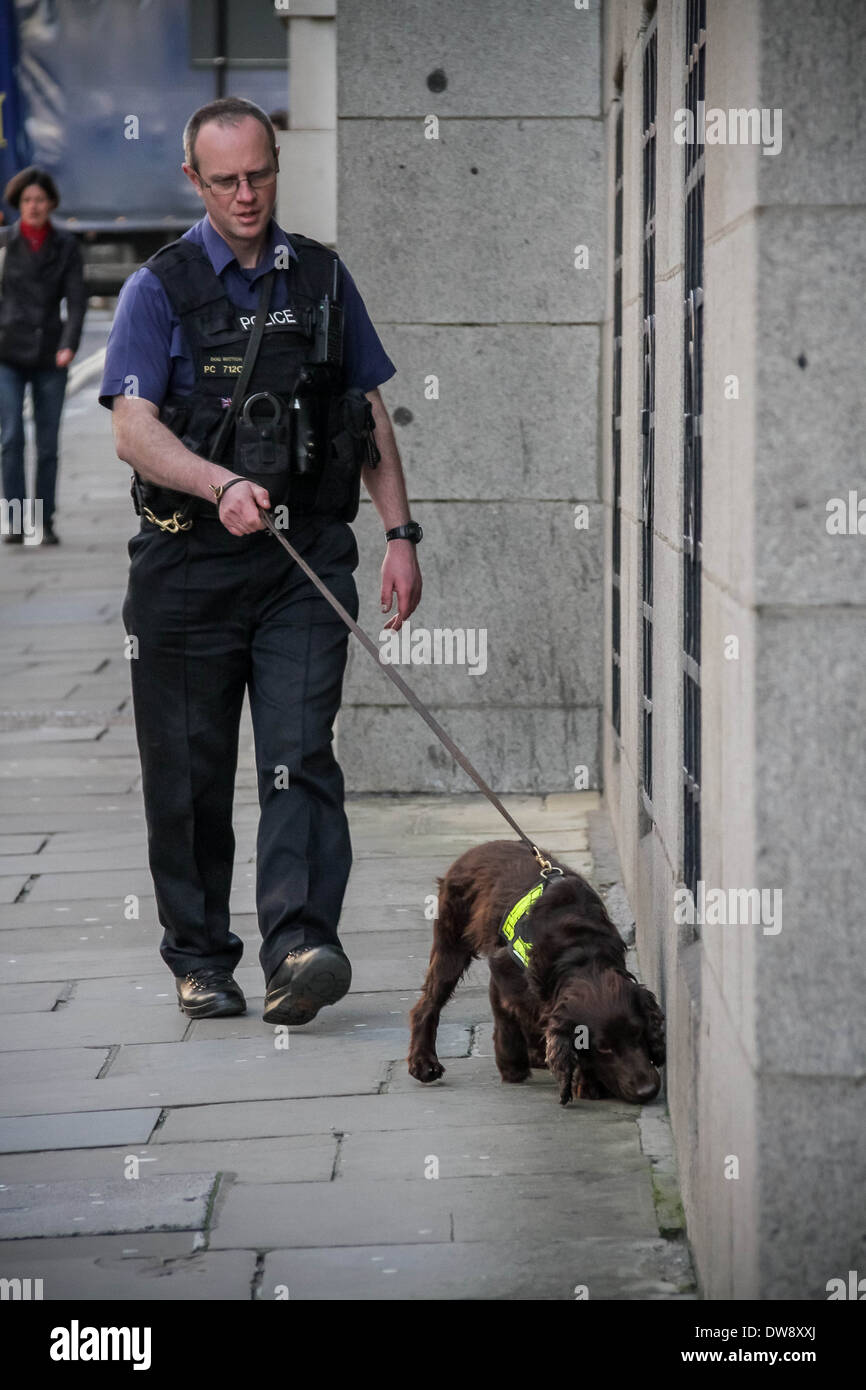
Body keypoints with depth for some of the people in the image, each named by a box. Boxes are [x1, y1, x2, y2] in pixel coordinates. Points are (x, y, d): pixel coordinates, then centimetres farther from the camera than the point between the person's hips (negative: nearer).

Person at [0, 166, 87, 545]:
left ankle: (45, 522, 11)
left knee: (48, 443, 3)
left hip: (49, 357, 1)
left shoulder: (66, 245, 5)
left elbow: (77, 299, 0)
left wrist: (69, 345, -13)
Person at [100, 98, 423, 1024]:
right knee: (190, 775, 5)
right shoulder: (159, 289, 2)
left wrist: (400, 534, 8)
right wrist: (222, 484, -27)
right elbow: (133, 430, -10)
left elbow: (370, 414, 17)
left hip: (306, 562, 1)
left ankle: (298, 949, -23)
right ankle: (200, 957, 18)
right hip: (189, 562, -1)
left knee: (299, 756, -13)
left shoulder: (322, 277, 12)